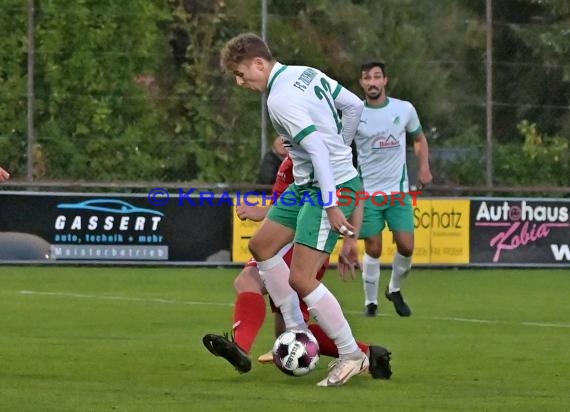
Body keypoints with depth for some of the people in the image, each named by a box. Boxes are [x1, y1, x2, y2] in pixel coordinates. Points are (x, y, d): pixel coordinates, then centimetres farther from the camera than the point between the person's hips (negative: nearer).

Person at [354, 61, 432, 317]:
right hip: (367, 191, -2)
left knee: (406, 246, -5)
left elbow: (419, 138, 18)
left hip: (398, 190, 2)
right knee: (373, 249, -3)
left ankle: (395, 290, 21)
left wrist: (424, 167, 4)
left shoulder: (404, 109, 1)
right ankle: (371, 302, 12)